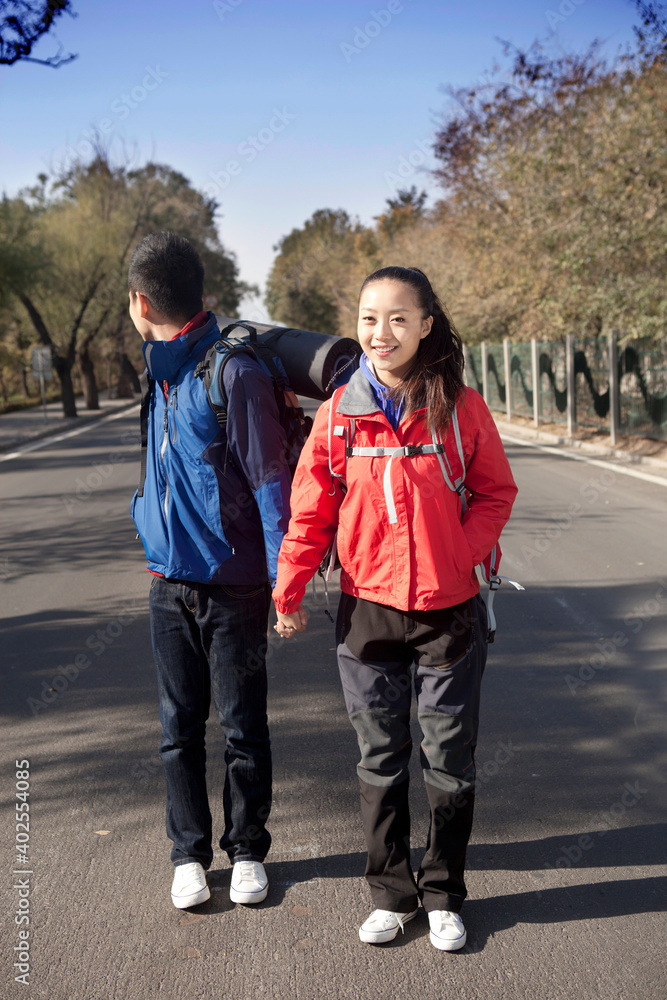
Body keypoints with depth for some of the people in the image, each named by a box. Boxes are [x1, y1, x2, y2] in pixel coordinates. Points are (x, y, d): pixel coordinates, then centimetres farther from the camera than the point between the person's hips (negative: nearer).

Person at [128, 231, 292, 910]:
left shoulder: (234, 373, -15)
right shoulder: (162, 372, 8)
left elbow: (270, 480, -15)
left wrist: (284, 580, -17)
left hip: (233, 586, -6)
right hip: (169, 583, 6)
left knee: (243, 728, 8)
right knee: (180, 728, 11)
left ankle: (247, 850, 24)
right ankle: (189, 853, 24)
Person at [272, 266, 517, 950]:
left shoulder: (460, 407, -6)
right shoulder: (339, 412, -2)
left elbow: (495, 493, 2)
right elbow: (312, 509, 4)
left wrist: (460, 552, -14)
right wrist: (288, 591, 2)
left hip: (448, 610, -1)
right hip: (367, 610, 1)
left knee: (450, 763, 9)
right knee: (380, 763, 11)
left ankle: (444, 895, 27)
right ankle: (390, 893, 27)